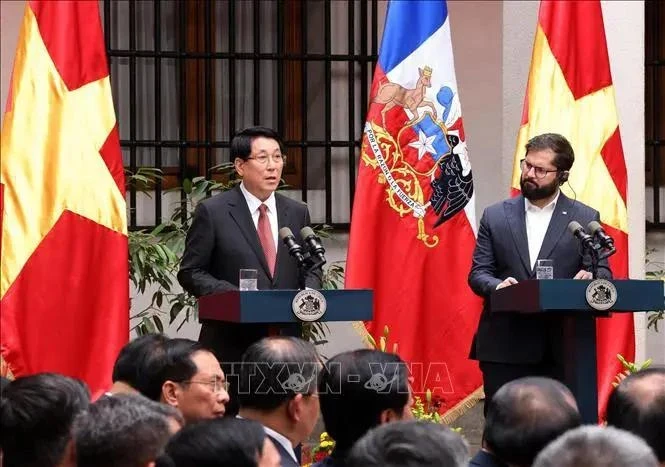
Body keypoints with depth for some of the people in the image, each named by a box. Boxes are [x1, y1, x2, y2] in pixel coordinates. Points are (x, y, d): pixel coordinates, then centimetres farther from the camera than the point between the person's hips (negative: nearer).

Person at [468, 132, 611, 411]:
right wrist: (497, 286, -16)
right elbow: (478, 273, 8)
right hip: (505, 346, 1)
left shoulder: (586, 219, 8)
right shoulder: (495, 216, 11)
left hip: (562, 347, -1)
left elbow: (603, 272, 4)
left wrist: (590, 277, -21)